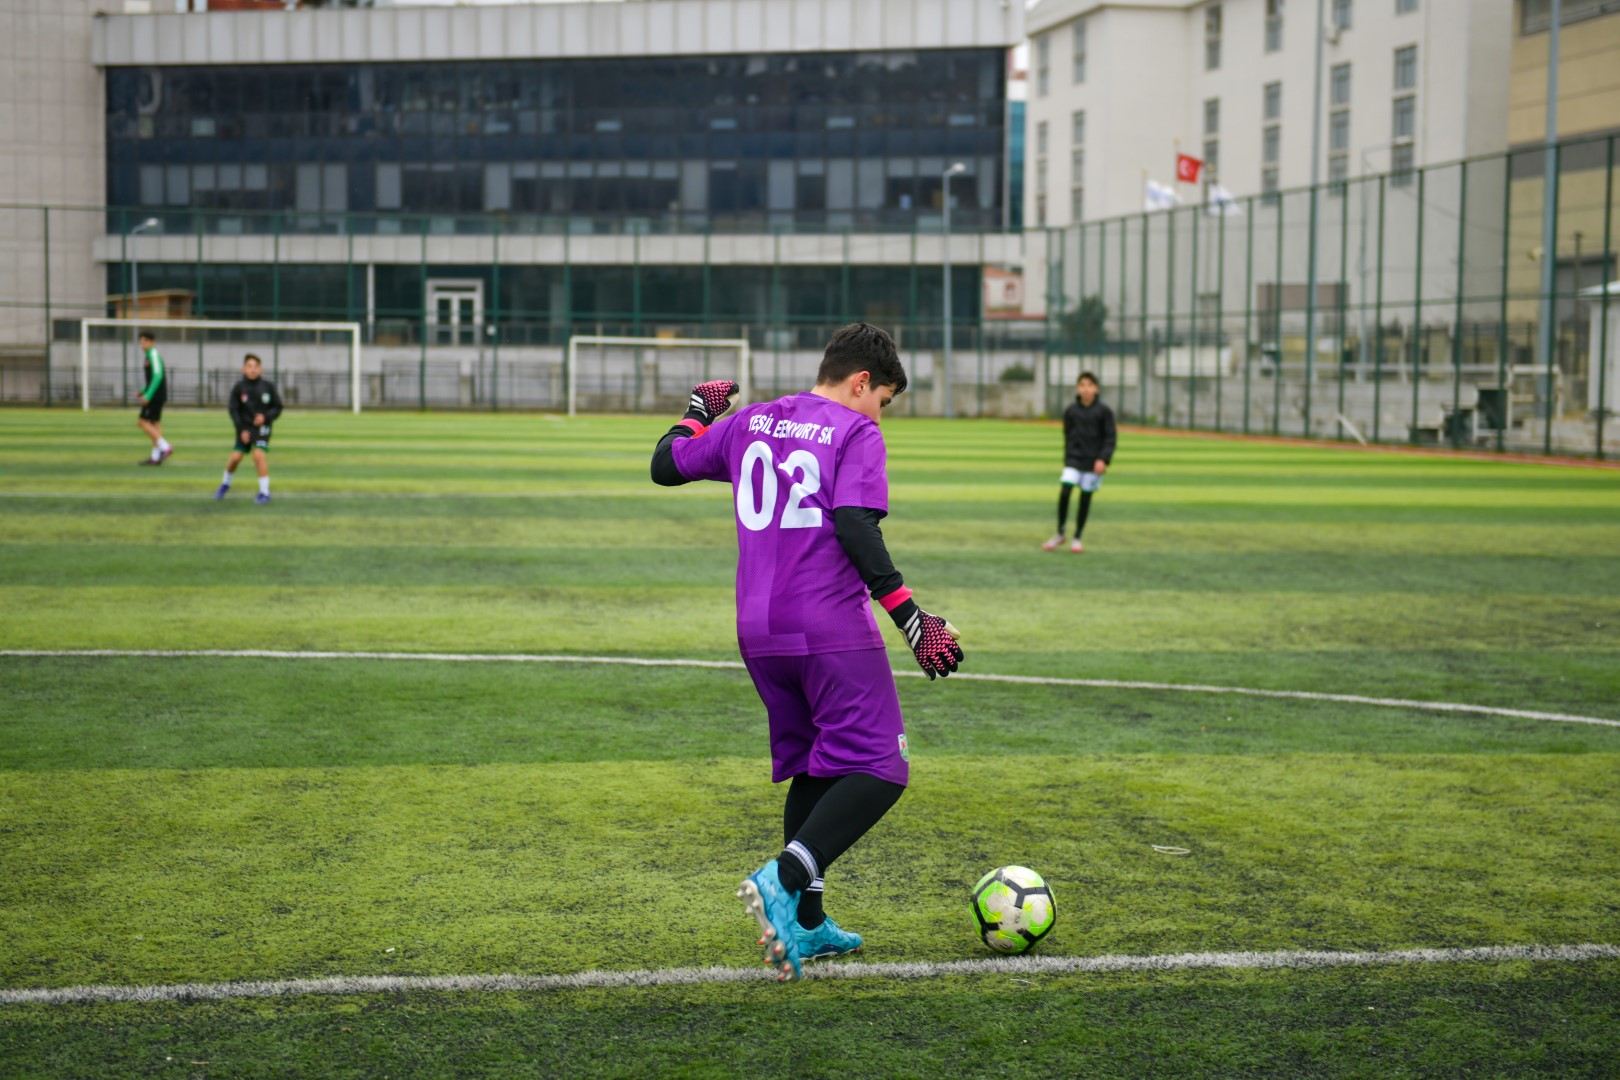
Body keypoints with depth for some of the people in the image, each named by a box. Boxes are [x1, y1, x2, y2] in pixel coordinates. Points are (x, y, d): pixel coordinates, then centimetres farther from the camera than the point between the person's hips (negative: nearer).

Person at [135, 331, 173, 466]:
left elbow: (158, 376, -22)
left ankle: (165, 447, -14)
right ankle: (156, 457, 9)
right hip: (157, 395, 10)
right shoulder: (149, 355, 17)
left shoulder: (153, 355, -12)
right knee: (155, 423, 9)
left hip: (155, 395, -10)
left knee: (143, 422, -9)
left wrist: (148, 395, -23)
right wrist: (143, 391, 15)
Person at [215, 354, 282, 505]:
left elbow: (277, 407, 1)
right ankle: (226, 483, 30)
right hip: (244, 427, 1)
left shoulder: (268, 386, -7)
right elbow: (234, 410, -3)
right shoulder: (239, 387, -7)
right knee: (235, 457, -1)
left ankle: (264, 491, -8)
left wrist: (266, 417, -17)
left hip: (262, 426, -1)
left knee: (259, 455, -19)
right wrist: (241, 430, -11)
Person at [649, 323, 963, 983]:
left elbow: (665, 465, 20)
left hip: (760, 633, 7)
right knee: (879, 769, -4)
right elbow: (856, 529, -18)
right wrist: (910, 618, -18)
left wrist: (699, 410, 37)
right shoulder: (856, 435, -5)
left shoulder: (749, 422, 12)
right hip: (833, 633, -7)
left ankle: (805, 924, 17)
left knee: (813, 768, 18)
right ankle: (785, 880, -23)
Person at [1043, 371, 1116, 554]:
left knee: (1086, 498, 3)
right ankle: (1059, 534, -2)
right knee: (1064, 491, -16)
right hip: (1074, 459, 1)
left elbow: (1111, 438, -2)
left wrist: (1103, 459, -13)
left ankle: (1077, 539, 17)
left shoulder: (1104, 411, -2)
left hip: (1094, 462, -1)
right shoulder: (1071, 410, 3)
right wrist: (1067, 460, 11)